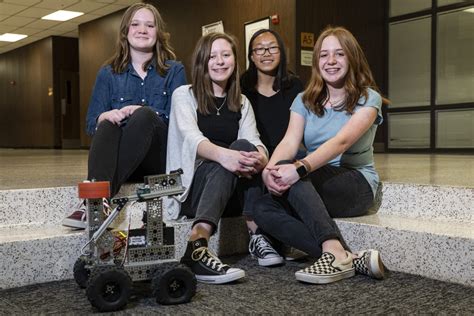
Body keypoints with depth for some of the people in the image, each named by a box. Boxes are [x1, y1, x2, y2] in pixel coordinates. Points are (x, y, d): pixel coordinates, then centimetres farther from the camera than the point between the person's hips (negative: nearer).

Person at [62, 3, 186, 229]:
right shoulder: (108, 73, 14)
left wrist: (144, 114, -18)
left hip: (160, 159, -1)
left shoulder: (174, 71, 11)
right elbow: (92, 124, 5)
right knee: (108, 124, -30)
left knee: (144, 115, -31)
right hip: (117, 158, 1)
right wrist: (107, 115, -19)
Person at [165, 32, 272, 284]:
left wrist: (261, 156, -28)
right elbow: (191, 137, -17)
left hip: (232, 193, 4)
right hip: (190, 187, -4)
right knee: (239, 148, -30)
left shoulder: (241, 103, 17)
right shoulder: (184, 95, 3)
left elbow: (253, 139, -2)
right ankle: (198, 243, -49)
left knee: (245, 149, -25)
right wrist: (222, 154, -39)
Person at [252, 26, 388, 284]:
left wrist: (299, 168, -38)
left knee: (287, 168, -31)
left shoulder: (368, 98, -4)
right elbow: (289, 142, -7)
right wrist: (269, 169, -30)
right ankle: (351, 259, -31)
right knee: (262, 209, -25)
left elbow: (341, 142, -22)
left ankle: (335, 253, -40)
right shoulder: (305, 100, 11)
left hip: (357, 185, -5)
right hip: (314, 183, 5)